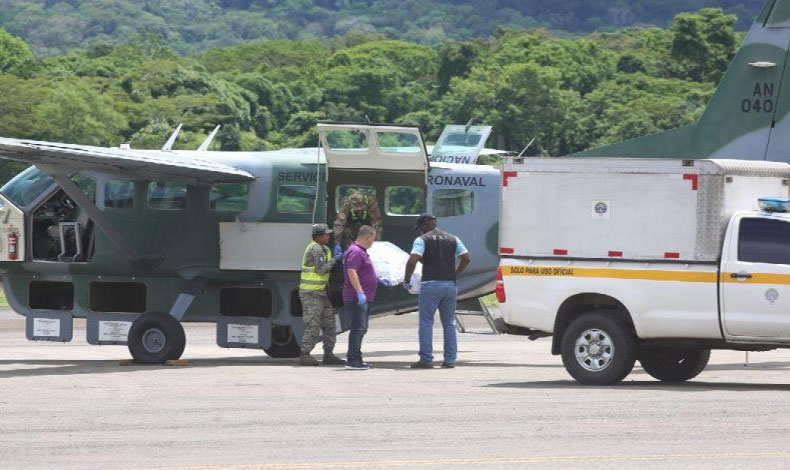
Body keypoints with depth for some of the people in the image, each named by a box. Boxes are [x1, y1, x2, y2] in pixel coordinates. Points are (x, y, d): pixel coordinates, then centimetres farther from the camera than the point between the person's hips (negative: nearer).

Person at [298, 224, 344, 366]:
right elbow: (321, 269, -20)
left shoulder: (324, 249, 14)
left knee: (329, 324, 9)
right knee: (313, 326, -10)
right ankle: (304, 355, -6)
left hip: (321, 293, 10)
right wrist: (334, 260, -8)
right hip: (311, 293, -10)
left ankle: (328, 355, 12)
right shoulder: (315, 249, -16)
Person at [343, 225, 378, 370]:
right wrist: (360, 292, -30)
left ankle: (356, 358, 20)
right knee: (358, 327, -12)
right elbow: (351, 272, -26)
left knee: (361, 328, 15)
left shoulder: (361, 251, 19)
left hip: (364, 298, 11)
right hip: (357, 298, -11)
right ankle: (352, 360, -13)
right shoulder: (356, 252, -15)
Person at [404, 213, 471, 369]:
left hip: (431, 284, -5)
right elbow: (467, 258, 9)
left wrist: (407, 280, -2)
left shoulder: (422, 240, -2)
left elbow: (412, 260, -14)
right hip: (450, 284, 5)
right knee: (449, 323, 9)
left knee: (426, 322, -1)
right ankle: (450, 359, 6)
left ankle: (426, 359, -5)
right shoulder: (453, 239, 13)